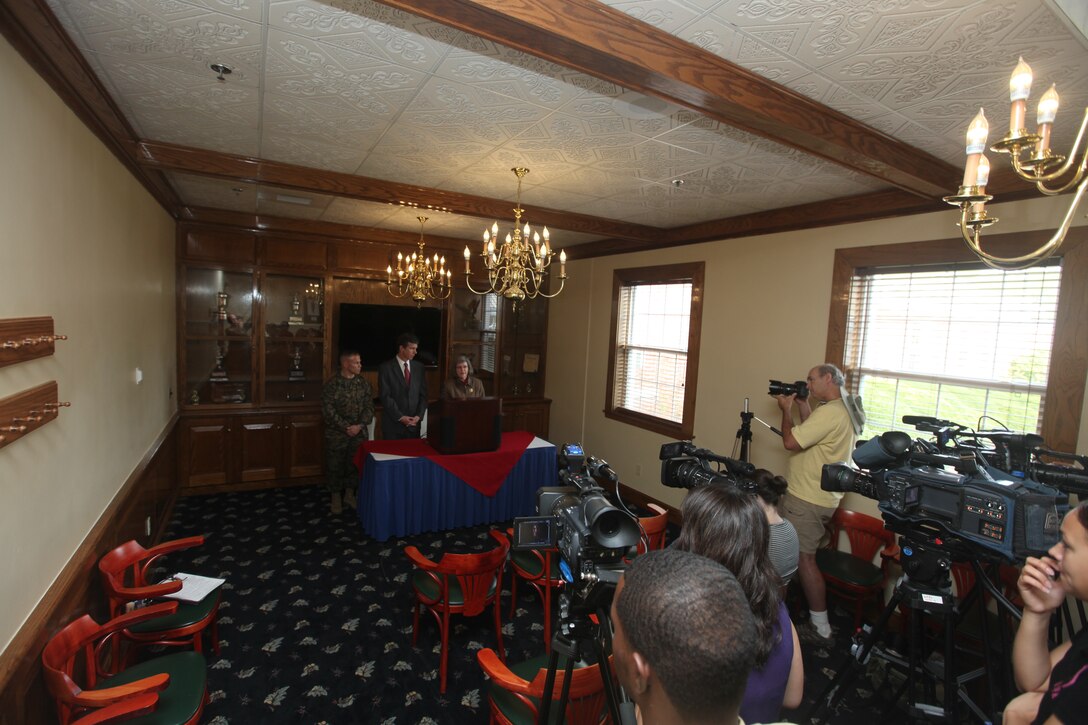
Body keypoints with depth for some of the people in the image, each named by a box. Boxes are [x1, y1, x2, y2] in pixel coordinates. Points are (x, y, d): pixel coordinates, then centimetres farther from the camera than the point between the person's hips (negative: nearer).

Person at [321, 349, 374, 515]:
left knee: (355, 463, 12)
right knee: (335, 465, 6)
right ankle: (335, 497, 22)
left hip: (359, 433, 4)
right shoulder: (331, 384, -10)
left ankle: (349, 494, 29)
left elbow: (369, 406, 2)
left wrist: (360, 425, -11)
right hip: (336, 434, -3)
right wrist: (346, 427, -16)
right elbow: (328, 410, -13)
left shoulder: (363, 382, 2)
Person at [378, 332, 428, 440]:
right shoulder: (386, 367, -4)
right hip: (393, 424, -3)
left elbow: (423, 395, 8)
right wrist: (400, 417, -14)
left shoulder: (419, 367, 8)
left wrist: (419, 415, -5)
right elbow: (385, 396, -9)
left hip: (414, 423, 3)